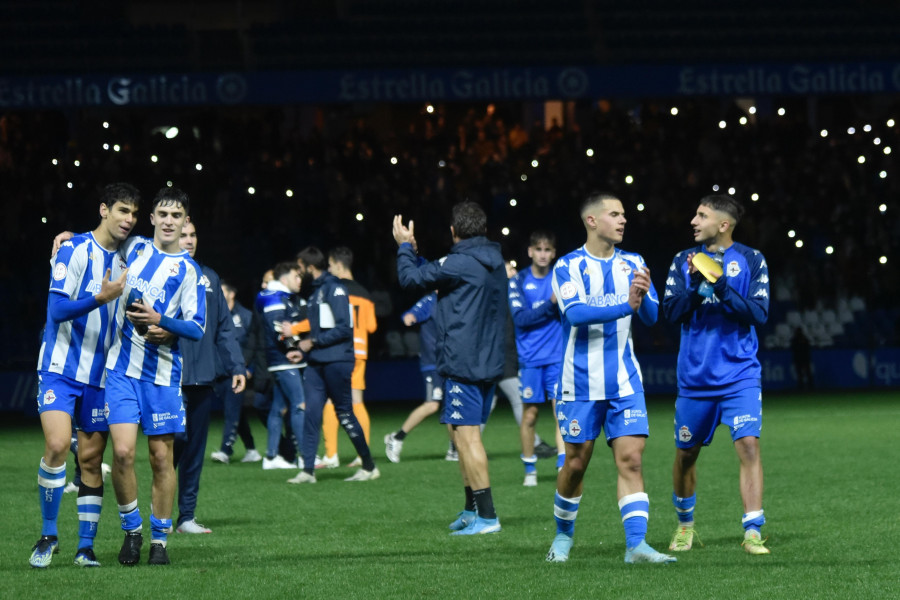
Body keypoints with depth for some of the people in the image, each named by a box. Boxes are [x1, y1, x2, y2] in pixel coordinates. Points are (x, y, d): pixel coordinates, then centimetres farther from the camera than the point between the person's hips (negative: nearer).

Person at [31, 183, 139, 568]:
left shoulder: (123, 260, 13)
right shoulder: (74, 251, -8)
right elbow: (57, 309, -15)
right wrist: (101, 297, -28)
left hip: (100, 374, 6)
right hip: (61, 368, -6)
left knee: (91, 459, 4)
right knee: (57, 445, -20)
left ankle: (86, 546, 11)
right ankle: (48, 536, -5)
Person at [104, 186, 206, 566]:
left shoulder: (188, 271, -1)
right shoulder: (133, 249, 9)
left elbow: (196, 329, -5)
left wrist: (160, 321, -20)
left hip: (162, 375, -1)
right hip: (121, 368, 1)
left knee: (161, 457, 2)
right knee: (123, 451, -11)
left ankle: (159, 539, 15)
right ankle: (131, 529, 8)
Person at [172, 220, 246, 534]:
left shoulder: (208, 278, 16)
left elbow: (224, 327, 17)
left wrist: (236, 366, 11)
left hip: (203, 378, 6)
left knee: (196, 447, 7)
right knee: (177, 438, -13)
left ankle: (187, 516, 12)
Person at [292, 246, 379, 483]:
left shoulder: (334, 288, -11)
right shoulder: (317, 290, 16)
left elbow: (343, 328, -17)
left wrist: (313, 342, -14)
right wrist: (302, 347, 14)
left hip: (336, 361, -8)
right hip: (317, 363, 8)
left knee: (344, 414, -3)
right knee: (311, 413, 0)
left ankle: (369, 467, 7)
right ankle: (308, 470, -1)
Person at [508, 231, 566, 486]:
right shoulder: (519, 281, 2)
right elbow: (521, 318, -9)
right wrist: (550, 304, -18)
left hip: (557, 357, 1)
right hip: (530, 358, -1)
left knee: (561, 409, -10)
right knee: (530, 414, 3)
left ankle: (563, 466, -13)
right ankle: (530, 470, 15)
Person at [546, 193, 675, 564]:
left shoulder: (633, 265, 8)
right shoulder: (568, 266, -4)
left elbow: (652, 317, 1)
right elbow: (576, 313, -19)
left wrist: (644, 296, -22)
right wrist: (625, 305, -29)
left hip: (624, 382, 3)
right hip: (580, 383, -3)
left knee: (631, 460, -9)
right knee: (576, 463, 5)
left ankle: (636, 545, -14)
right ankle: (563, 535, 26)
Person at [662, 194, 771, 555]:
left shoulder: (751, 260, -1)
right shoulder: (684, 261, 5)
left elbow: (759, 312, -9)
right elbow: (671, 311, -3)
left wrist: (722, 288, -21)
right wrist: (696, 285, -19)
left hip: (740, 374, -2)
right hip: (695, 376, 3)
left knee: (748, 444, -17)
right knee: (686, 453, 11)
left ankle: (753, 532, -15)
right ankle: (685, 524, 34)